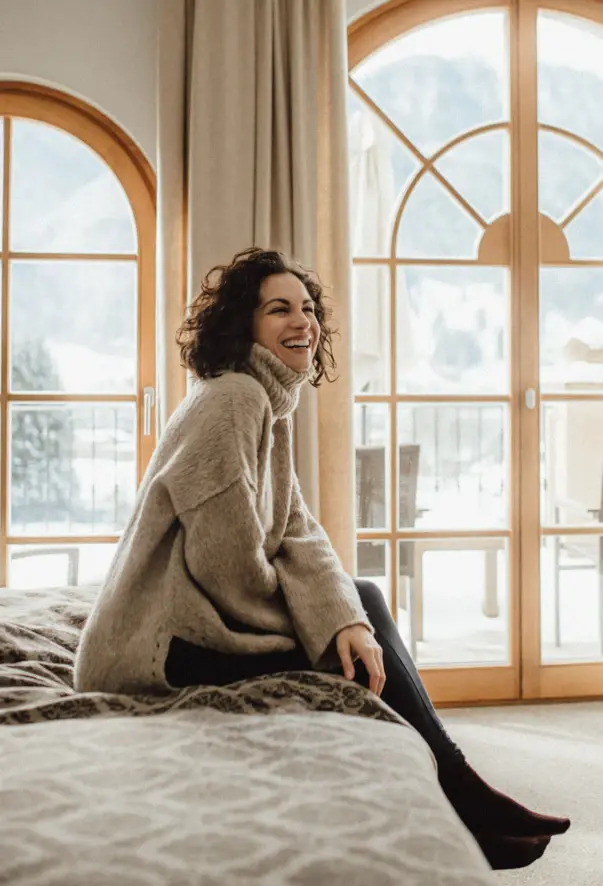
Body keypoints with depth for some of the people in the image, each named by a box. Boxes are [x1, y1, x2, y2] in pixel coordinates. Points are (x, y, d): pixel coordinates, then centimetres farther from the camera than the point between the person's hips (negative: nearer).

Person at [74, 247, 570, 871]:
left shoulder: (270, 406, 12)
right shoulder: (233, 398, -17)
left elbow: (297, 537, 2)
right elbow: (225, 560, -23)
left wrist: (345, 619, -16)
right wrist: (343, 628, -8)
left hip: (192, 623, 9)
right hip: (160, 647, -9)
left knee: (364, 601, 7)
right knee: (362, 633, -8)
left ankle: (455, 793, 13)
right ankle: (463, 801, 9)